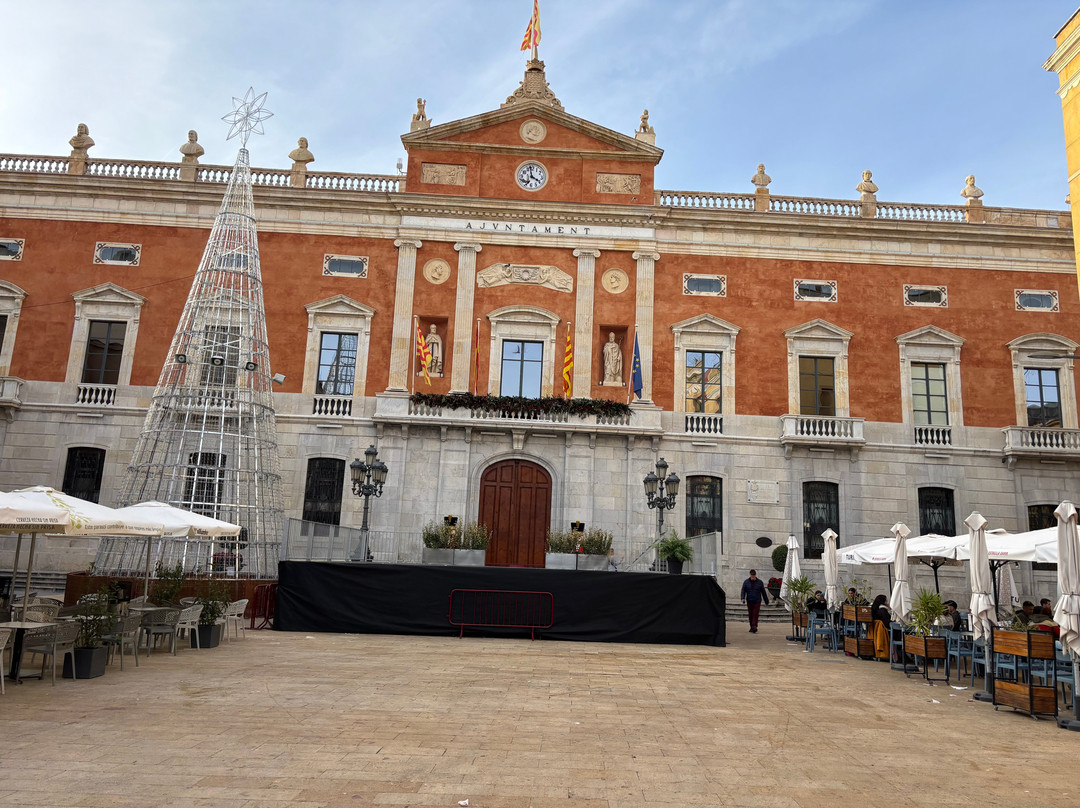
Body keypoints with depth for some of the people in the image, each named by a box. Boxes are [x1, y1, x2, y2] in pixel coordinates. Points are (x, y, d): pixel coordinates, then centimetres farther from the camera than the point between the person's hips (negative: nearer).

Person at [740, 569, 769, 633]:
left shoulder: (760, 582, 3)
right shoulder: (746, 582, 4)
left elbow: (763, 592, 10)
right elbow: (743, 591, 1)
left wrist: (766, 601, 14)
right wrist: (743, 598, -16)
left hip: (757, 601, -2)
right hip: (749, 601, 2)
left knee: (755, 615, -11)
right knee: (750, 615, 7)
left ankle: (754, 627, -16)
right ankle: (751, 627, 18)